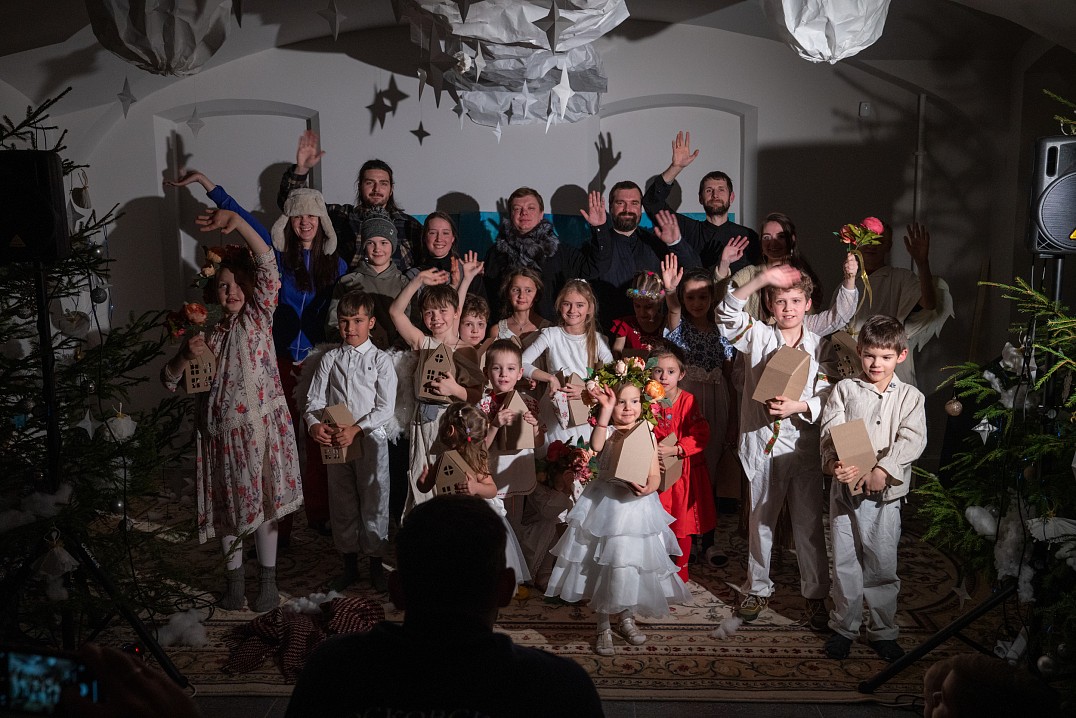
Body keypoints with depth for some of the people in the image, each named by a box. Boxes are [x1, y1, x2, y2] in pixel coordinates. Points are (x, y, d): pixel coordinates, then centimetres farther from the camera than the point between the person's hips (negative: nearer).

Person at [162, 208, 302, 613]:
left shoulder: (258, 315, -1)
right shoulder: (206, 333, 7)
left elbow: (267, 264, -17)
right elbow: (170, 381, 5)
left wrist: (237, 221, -29)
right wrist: (185, 356, -15)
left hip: (261, 426, -3)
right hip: (220, 432, 3)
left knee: (262, 503, 7)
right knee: (227, 505, 12)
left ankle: (268, 580, 21)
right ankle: (234, 579, 29)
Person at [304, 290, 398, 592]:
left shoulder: (381, 360, -3)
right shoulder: (330, 358, 6)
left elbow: (386, 408, -9)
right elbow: (315, 398, 4)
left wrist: (356, 429, -20)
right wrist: (314, 424, -16)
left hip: (370, 439, -3)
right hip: (335, 441, 3)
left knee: (374, 504, 3)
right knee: (342, 505, 12)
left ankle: (376, 565, 18)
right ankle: (349, 565, 26)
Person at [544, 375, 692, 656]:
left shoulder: (646, 435, 3)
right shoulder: (607, 431, -5)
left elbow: (655, 476, -1)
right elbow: (596, 446, -30)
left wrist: (648, 487, -23)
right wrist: (606, 411, -36)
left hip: (637, 506, 3)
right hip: (606, 506, -2)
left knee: (633, 566, 11)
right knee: (606, 567, 3)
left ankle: (626, 618, 34)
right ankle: (604, 627, 18)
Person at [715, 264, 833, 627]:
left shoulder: (820, 347, 3)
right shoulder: (758, 336, -1)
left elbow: (826, 396, -2)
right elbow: (727, 314, -18)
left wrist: (799, 406, -22)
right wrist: (762, 278, -27)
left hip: (804, 448, 1)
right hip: (762, 446, 0)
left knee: (809, 524, 8)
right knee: (760, 520, 13)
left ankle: (816, 594, 24)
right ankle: (758, 588, 29)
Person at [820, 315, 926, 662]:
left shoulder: (910, 396, 4)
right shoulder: (844, 389, 4)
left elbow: (912, 440, -10)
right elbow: (830, 433, -7)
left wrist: (883, 470, -24)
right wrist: (833, 463, -28)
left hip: (884, 492, 0)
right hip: (845, 489, 0)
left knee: (882, 565, 6)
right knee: (845, 562, 8)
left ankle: (884, 631, 24)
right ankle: (844, 627, 24)